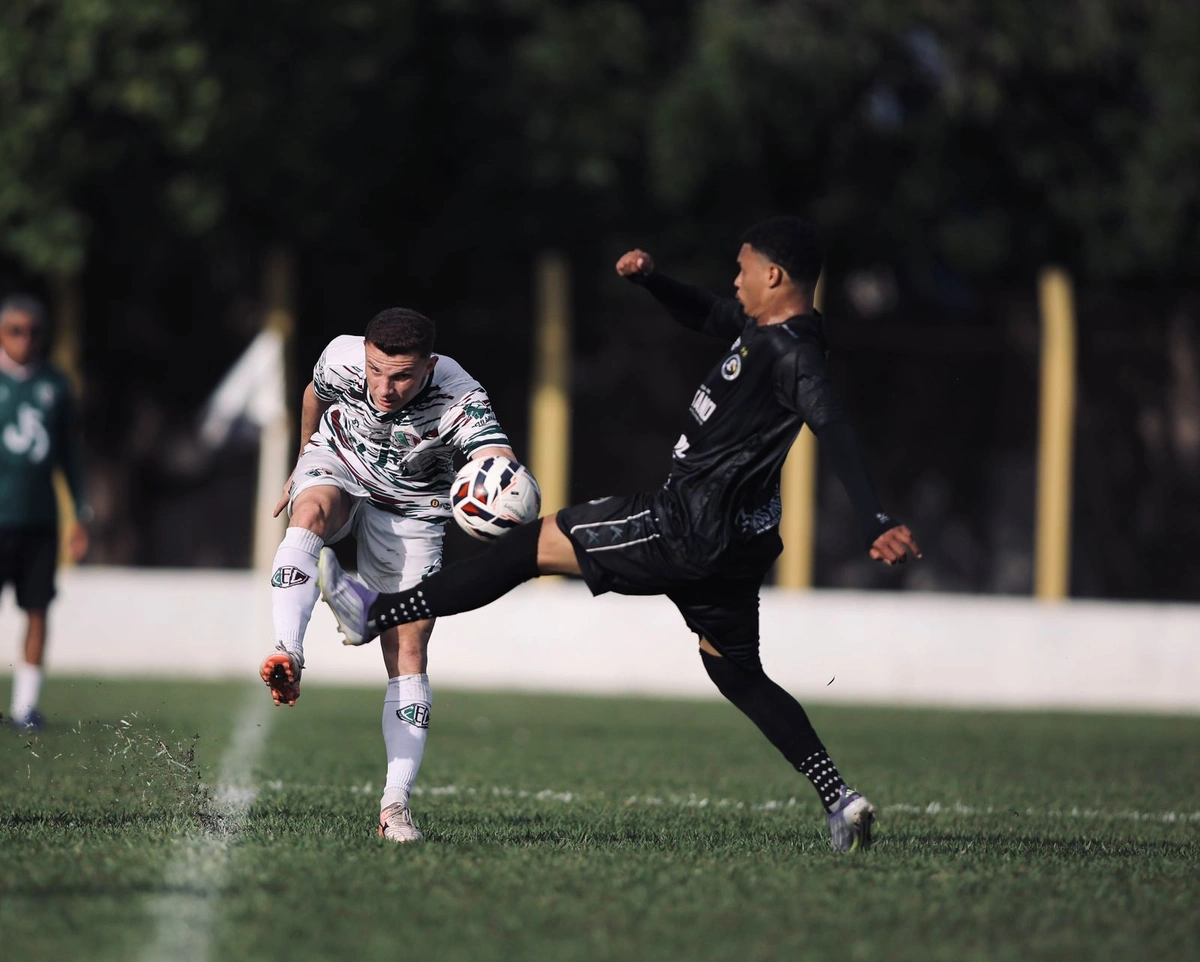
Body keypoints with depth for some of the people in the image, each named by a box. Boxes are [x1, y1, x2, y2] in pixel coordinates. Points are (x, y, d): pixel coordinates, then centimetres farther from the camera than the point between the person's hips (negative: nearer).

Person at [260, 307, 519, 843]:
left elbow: (502, 465, -48)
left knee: (409, 649, -10)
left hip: (410, 513, -1)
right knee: (311, 512, -37)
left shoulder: (460, 400, -32)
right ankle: (287, 656, -53)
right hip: (337, 467, 1)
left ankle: (395, 804, -10)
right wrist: (304, 460, 17)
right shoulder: (342, 360, -24)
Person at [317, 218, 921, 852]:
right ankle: (839, 799, 9)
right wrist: (650, 279, 10)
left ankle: (375, 615, 5)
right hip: (734, 538, 10)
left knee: (536, 544, -1)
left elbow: (835, 433, -29)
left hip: (693, 525, -10)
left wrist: (877, 526, -40)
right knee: (734, 670, 18)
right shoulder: (760, 328, 12)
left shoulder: (791, 353, -18)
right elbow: (703, 315, 30)